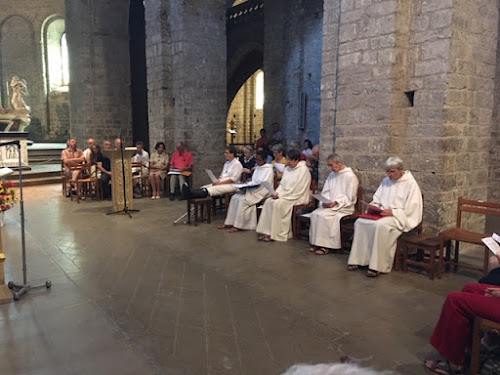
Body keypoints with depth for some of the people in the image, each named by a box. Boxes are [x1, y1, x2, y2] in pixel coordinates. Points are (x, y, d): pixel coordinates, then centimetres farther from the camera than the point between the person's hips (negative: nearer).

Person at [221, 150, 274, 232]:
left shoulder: (268, 169, -7)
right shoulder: (257, 168, 19)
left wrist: (249, 184, -17)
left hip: (261, 192, -8)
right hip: (252, 190, 8)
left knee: (242, 200, -28)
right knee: (235, 197, -12)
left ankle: (237, 225, -22)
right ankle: (229, 222, -11)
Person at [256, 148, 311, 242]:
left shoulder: (303, 170, -11)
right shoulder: (287, 169, 13)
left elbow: (298, 190, -18)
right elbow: (282, 184, 15)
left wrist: (280, 195, -18)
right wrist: (276, 193, -7)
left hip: (297, 198, -8)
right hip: (284, 196, 8)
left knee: (278, 203, -29)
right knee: (268, 202, -15)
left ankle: (276, 234, -21)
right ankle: (266, 232, -16)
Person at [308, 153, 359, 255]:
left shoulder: (350, 176, -7)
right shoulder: (332, 175, 16)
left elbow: (349, 198, -11)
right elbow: (325, 192, 17)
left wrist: (335, 203, -20)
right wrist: (325, 201, -3)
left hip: (344, 207, -7)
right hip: (329, 205, 7)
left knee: (323, 215, -28)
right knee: (314, 214, -18)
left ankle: (325, 246, -18)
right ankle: (316, 243, -13)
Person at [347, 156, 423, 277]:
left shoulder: (411, 184, -5)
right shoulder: (386, 181, 15)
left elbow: (411, 210, -11)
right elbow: (377, 199, 20)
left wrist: (392, 212, -20)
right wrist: (373, 206, -3)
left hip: (400, 217, -7)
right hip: (382, 214, 7)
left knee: (381, 226, -37)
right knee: (360, 222, -19)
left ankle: (378, 266, -29)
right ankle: (357, 258, -15)